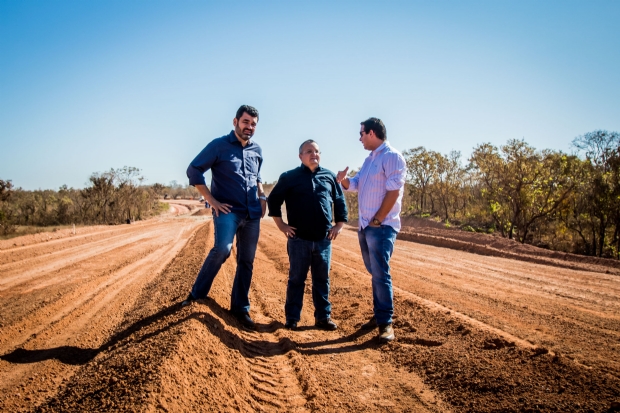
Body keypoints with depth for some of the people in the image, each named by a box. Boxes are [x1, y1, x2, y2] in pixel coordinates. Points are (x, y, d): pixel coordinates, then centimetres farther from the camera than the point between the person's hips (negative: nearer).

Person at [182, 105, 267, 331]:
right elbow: (193, 170, -6)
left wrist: (262, 196, 9)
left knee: (246, 261, 7)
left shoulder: (257, 150, 12)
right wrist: (212, 201, -10)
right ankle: (198, 292, -4)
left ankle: (240, 307, 20)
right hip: (228, 210, -5)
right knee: (222, 248, -26)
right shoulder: (219, 145, -4)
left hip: (252, 214, 5)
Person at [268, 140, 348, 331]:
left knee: (322, 280, 10)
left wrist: (339, 224, 8)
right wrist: (280, 224, -1)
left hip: (323, 239, 3)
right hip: (299, 239, -2)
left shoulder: (330, 176, 8)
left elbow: (340, 201, 15)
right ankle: (292, 318, 16)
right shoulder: (290, 177, 0)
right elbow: (273, 199, 3)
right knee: (296, 279, 6)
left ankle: (323, 317, 21)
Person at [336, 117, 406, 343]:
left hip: (381, 226, -9)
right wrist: (344, 180, -4)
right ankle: (378, 315, 22)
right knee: (375, 273, 13)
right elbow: (356, 184, 19)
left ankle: (386, 322, -1)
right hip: (364, 225, 9)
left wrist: (378, 220, -18)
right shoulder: (369, 159, 17)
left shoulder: (392, 157, -10)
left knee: (381, 274, -8)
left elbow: (394, 191, -17)